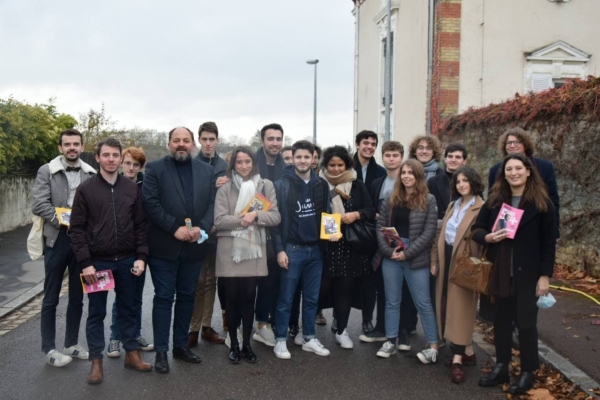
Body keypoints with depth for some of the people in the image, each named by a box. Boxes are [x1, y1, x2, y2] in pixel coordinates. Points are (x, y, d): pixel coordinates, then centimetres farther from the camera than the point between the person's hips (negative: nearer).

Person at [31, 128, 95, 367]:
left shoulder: (92, 174, 3)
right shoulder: (46, 171, -1)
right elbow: (38, 205, -10)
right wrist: (65, 221, -17)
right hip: (57, 239, -2)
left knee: (77, 297, 12)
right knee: (51, 298, 6)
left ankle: (71, 344, 26)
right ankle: (49, 349, 17)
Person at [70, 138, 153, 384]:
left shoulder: (132, 188, 4)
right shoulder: (85, 189, -3)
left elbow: (141, 225, 5)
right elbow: (77, 229, -5)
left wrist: (141, 257, -2)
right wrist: (85, 263, -11)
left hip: (126, 261, 2)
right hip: (97, 261, -2)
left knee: (127, 308, 13)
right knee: (96, 312, 8)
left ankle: (131, 353, 26)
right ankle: (96, 361, 18)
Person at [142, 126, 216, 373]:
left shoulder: (206, 170, 10)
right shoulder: (155, 168, 0)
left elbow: (212, 204, 5)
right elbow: (151, 203, -10)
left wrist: (201, 228, -11)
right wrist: (175, 228, -17)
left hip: (194, 246, 4)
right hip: (164, 246, -3)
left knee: (187, 296, 13)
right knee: (164, 298, 2)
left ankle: (181, 345, 25)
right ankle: (161, 351, 11)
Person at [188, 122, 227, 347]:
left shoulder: (225, 167, 5)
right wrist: (213, 187, -21)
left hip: (217, 231, 3)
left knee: (211, 280, 12)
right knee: (197, 281, 2)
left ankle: (207, 327, 21)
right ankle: (193, 328, 11)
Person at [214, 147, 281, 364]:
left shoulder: (266, 185, 4)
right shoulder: (225, 188, 0)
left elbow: (275, 217, 0)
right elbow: (219, 220, -7)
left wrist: (255, 215, -15)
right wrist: (242, 219, -18)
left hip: (254, 249, 1)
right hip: (230, 250, -1)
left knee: (249, 298, 7)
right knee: (232, 298, 7)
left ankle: (247, 344, 22)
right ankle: (234, 344, 22)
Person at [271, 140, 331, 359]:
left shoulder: (321, 185, 6)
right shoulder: (282, 185, -6)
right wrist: (279, 249, -12)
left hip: (315, 249, 4)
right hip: (292, 249, -4)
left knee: (312, 298, 12)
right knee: (286, 299, 4)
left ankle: (309, 338, 24)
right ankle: (280, 340, 15)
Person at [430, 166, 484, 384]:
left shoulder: (481, 208, -11)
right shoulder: (453, 205, 14)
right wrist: (435, 260, 11)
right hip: (447, 260, 8)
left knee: (460, 308, -5)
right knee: (449, 307, 11)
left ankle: (457, 360, -1)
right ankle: (468, 352, 23)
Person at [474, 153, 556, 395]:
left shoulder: (541, 202, -5)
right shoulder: (494, 200, 5)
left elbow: (549, 242, -5)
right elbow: (477, 229, 9)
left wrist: (545, 275, -9)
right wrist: (487, 237, -14)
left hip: (528, 273, -4)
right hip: (500, 272, 4)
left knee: (526, 322, 5)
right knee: (501, 321, 12)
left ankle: (527, 373, 19)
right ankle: (501, 368, 25)